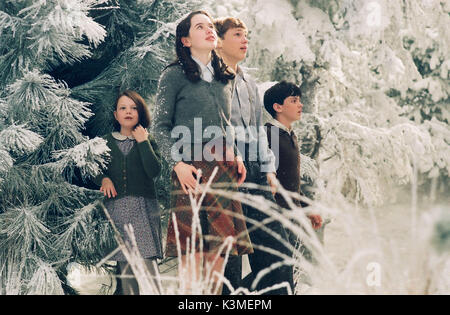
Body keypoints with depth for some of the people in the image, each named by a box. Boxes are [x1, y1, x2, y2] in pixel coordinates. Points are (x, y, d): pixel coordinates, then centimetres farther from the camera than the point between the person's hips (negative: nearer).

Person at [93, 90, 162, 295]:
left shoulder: (148, 141, 8)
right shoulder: (106, 142, 13)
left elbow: (154, 170, -7)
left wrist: (143, 142, -6)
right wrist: (104, 179, -6)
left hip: (143, 208, -2)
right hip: (115, 207, 2)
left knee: (147, 260, -13)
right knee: (124, 263, 3)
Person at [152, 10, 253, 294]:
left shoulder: (225, 77, 19)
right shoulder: (174, 75, 2)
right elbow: (161, 126, -1)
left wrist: (236, 156, 10)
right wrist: (177, 163, -13)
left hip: (224, 167, 5)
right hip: (191, 165, -5)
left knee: (222, 240, 1)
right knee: (192, 244, -8)